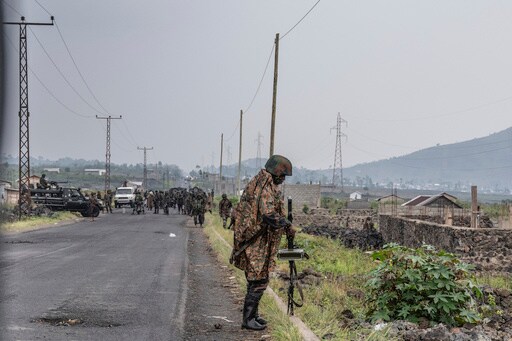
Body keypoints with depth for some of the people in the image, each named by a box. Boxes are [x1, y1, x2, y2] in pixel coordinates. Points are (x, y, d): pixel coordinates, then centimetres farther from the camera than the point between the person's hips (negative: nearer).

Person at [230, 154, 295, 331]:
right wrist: (287, 225, -14)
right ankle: (248, 319, 1)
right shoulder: (267, 187, -18)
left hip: (252, 240, 11)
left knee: (256, 279, 18)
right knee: (259, 281, -5)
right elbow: (269, 214, -27)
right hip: (257, 242, -11)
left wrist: (284, 224, 18)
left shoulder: (258, 183, 15)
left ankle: (252, 314, 26)